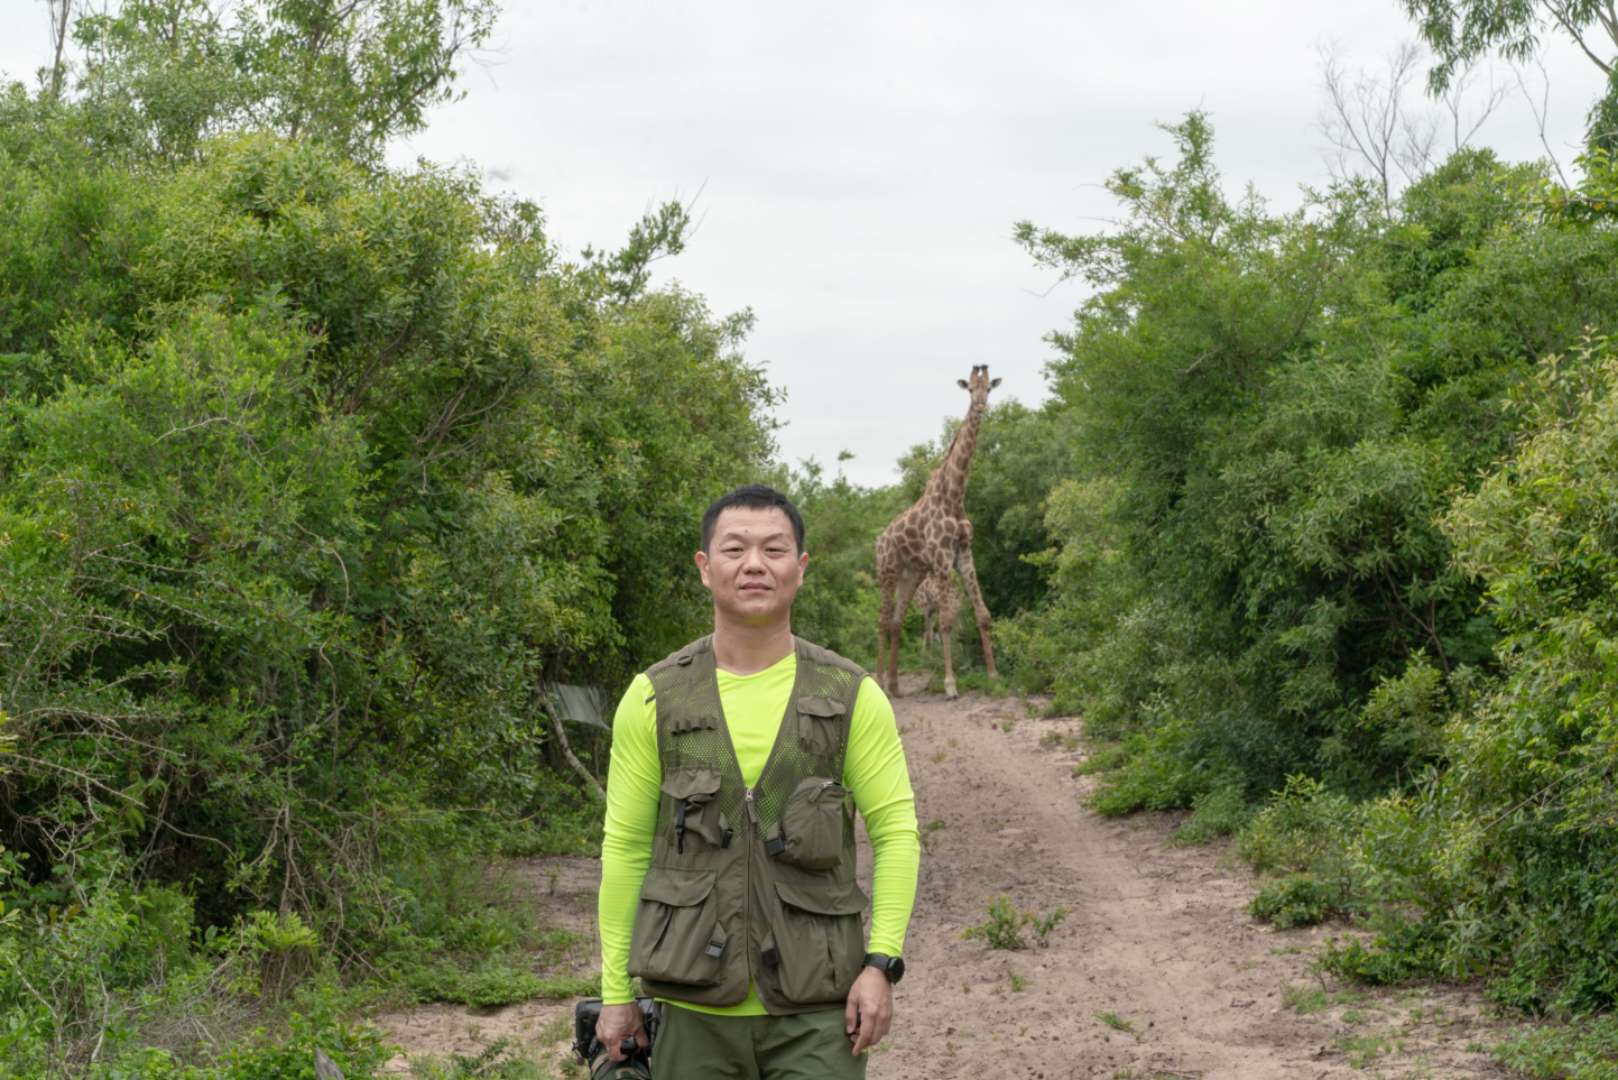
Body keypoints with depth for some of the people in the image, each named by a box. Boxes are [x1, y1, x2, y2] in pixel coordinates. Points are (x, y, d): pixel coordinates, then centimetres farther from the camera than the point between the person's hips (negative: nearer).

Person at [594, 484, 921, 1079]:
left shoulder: (853, 697, -2)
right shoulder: (654, 699, -1)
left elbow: (896, 832, 0)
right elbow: (625, 846, 4)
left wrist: (881, 964, -11)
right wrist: (615, 992, 3)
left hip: (815, 1011, -1)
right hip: (697, 1008, 1)